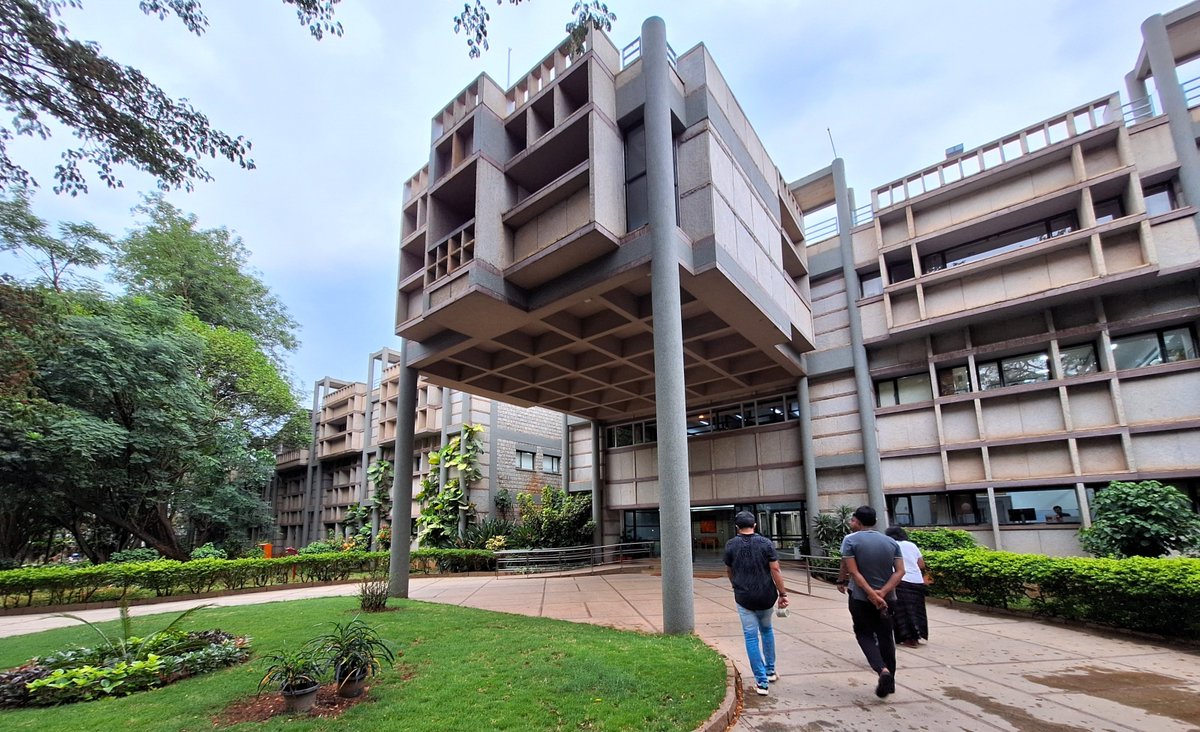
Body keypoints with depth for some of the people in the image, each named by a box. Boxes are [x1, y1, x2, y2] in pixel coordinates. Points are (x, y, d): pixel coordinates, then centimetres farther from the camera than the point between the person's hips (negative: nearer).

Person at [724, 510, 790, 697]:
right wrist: (783, 594, -2)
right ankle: (770, 671, 32)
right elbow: (775, 570, -10)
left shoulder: (731, 545, -4)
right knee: (767, 630, 25)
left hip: (744, 598, -1)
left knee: (751, 637, 6)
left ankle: (762, 682, 4)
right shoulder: (766, 543, -6)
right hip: (766, 596, 2)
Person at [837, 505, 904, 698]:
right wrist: (882, 592, -14)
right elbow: (900, 571, -6)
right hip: (886, 598, 4)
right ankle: (889, 682, 25)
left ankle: (882, 670, -12)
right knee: (885, 637, 16)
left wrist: (872, 594, -18)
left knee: (864, 634, 11)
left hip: (860, 597, -4)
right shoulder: (891, 542, 2)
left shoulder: (851, 540, -10)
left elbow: (853, 571, -17)